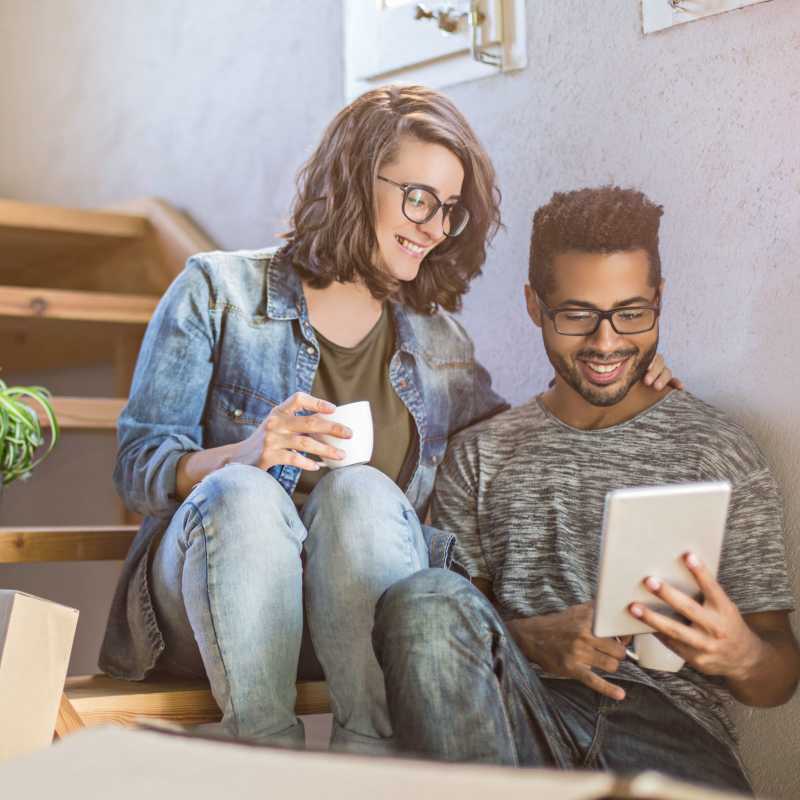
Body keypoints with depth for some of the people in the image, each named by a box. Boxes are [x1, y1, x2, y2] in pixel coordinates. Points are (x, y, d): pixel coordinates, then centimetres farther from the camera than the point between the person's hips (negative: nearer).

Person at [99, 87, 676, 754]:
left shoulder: (439, 345, 16)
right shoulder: (220, 292, 6)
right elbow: (137, 464, 1)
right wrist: (244, 456, -19)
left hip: (360, 620, 2)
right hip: (208, 599, -2)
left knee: (360, 490, -30)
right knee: (242, 493, -33)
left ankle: (372, 751, -31)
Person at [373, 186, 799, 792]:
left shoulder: (719, 452, 10)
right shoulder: (481, 457, 16)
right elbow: (441, 639, 10)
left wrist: (742, 655, -15)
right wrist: (530, 639, -12)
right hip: (515, 713, 4)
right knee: (424, 597, -29)